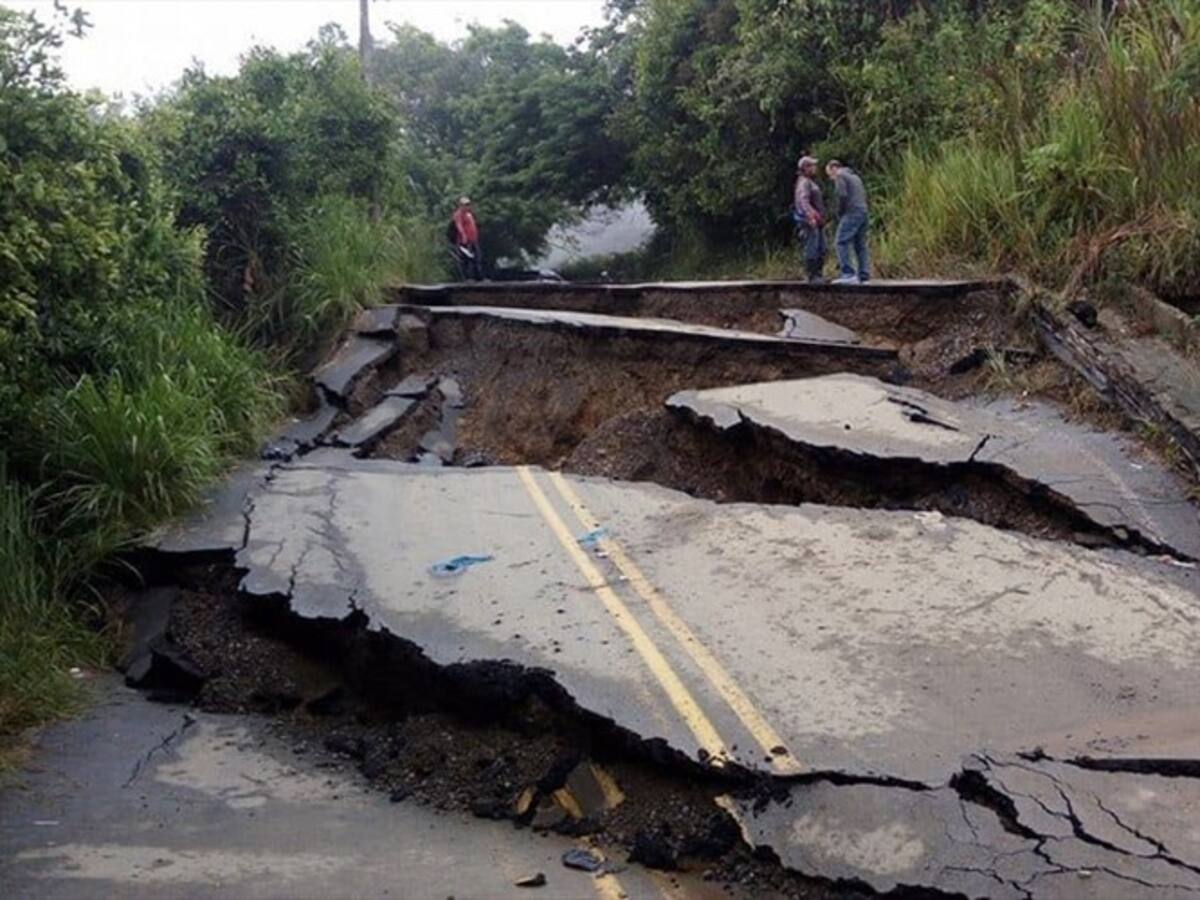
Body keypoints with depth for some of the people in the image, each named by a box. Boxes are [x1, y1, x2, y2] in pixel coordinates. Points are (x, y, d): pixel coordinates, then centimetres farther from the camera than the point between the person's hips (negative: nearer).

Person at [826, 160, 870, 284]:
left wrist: (840, 213, -3)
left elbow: (842, 196, -14)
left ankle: (849, 273, -19)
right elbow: (864, 195, 22)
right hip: (864, 212, 9)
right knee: (860, 245, 8)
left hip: (852, 213, -9)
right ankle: (864, 276, 3)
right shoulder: (854, 176, 27)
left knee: (842, 243, -9)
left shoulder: (840, 176, 0)